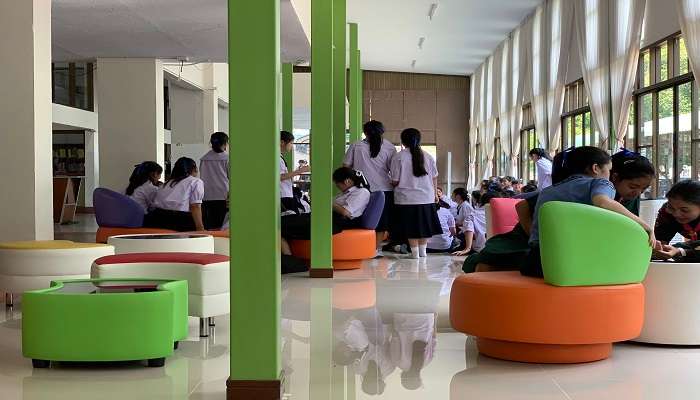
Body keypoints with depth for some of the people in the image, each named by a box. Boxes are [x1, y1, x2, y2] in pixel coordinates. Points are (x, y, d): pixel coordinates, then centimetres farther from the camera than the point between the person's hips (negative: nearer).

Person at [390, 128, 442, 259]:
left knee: (411, 228, 6)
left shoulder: (398, 157, -9)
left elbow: (395, 181, -7)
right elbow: (434, 178, 9)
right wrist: (434, 193, 23)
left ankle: (415, 251, 8)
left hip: (406, 199, -3)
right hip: (427, 198, 3)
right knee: (424, 225, 15)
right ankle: (423, 250, 21)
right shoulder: (428, 156, 2)